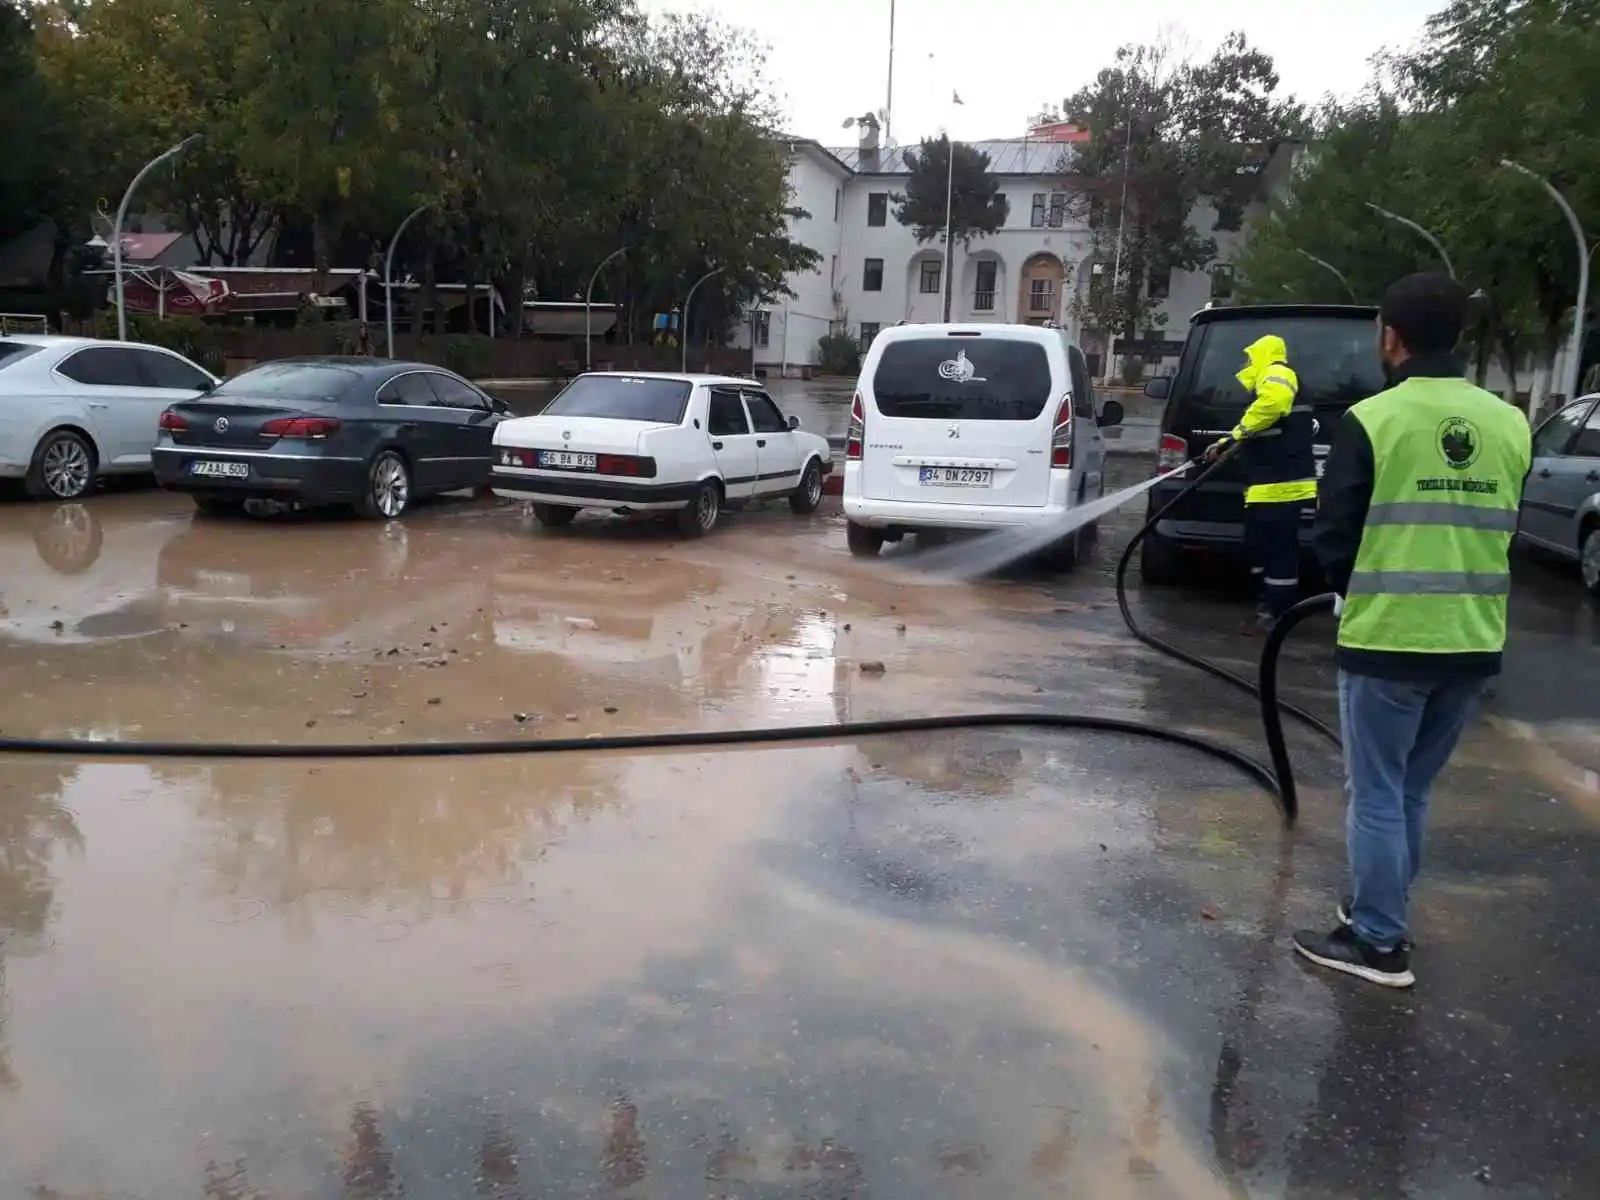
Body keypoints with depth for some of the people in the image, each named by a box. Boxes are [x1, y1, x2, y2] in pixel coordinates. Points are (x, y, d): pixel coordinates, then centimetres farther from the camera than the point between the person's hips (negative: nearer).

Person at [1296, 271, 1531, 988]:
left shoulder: (1374, 420, -12)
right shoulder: (1510, 424, 3)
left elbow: (1332, 537, -7)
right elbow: (1504, 533, 12)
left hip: (1386, 641, -5)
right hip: (1473, 645, 6)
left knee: (1377, 796, 6)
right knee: (1411, 793, 19)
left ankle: (1378, 943, 13)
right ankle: (1380, 913, 32)